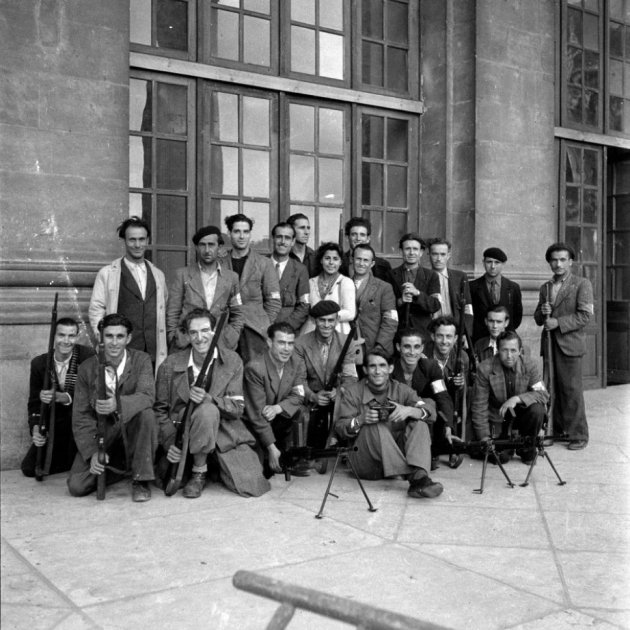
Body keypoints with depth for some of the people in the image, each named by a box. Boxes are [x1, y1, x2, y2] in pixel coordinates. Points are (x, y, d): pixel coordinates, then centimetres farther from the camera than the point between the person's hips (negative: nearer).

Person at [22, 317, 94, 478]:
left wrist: (62, 397, -36)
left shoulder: (88, 356, -14)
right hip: (55, 427, 3)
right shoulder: (39, 363, -3)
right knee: (29, 468, -11)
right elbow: (34, 402, 1)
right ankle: (70, 458, 14)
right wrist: (35, 428, -19)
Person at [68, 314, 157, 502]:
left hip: (131, 428, -1)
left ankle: (140, 479, -18)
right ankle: (119, 466, 14)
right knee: (76, 486, -17)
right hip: (100, 432, 2)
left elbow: (147, 396, -26)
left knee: (145, 413, -34)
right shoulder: (87, 368, -4)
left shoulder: (141, 360, -8)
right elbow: (81, 416, -4)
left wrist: (117, 404, -47)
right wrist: (92, 453, -19)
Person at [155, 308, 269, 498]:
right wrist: (170, 443, -12)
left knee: (253, 488, -15)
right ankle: (199, 473, -13)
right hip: (186, 430, -2)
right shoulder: (170, 365, -4)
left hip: (226, 431, 2)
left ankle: (219, 465, 20)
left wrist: (208, 398, -28)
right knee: (207, 411, -37)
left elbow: (237, 408, -8)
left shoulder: (232, 361, -3)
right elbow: (160, 409, 4)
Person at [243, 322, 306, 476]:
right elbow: (257, 413, -25)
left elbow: (298, 396, -10)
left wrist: (278, 408, -32)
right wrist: (271, 448, -27)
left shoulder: (298, 365, -6)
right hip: (252, 425, -5)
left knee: (299, 410, -23)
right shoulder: (255, 368, -24)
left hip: (279, 421, 5)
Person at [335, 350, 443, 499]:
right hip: (365, 466, -3)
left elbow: (431, 412, -5)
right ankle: (411, 476, -39)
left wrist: (409, 410, -27)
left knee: (420, 424, -15)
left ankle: (419, 474, -39)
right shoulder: (352, 393, 2)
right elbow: (340, 429, -6)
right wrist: (361, 420, -26)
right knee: (375, 427, -28)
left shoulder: (401, 390, 7)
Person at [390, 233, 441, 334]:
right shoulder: (391, 275, 6)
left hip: (422, 330, 0)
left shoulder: (431, 276, 6)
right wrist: (399, 301, -14)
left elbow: (435, 306, -3)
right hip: (396, 329, 0)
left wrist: (417, 293, -17)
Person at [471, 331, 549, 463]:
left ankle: (527, 449, -4)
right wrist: (484, 437, -18)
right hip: (497, 419, -1)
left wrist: (517, 398, -34)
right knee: (500, 457, -18)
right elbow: (479, 406, -13)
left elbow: (544, 395, -18)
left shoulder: (528, 366, -11)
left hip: (519, 415, 2)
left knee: (537, 409, -28)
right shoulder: (485, 368, -17)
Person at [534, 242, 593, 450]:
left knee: (572, 389, -6)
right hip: (550, 344, 5)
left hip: (569, 343, -5)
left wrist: (558, 322, -15)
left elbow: (585, 315, -9)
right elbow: (538, 318, 20)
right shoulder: (545, 287, 18)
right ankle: (558, 430, 15)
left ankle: (578, 435, 2)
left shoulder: (582, 284, 0)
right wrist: (542, 312, -3)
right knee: (554, 389, 6)